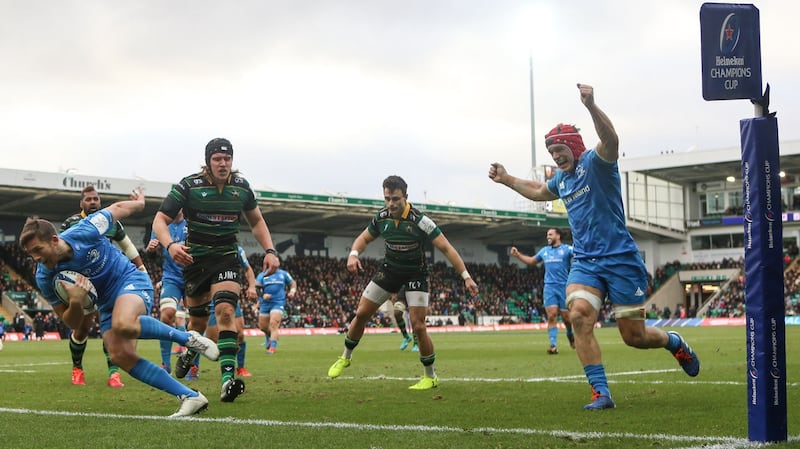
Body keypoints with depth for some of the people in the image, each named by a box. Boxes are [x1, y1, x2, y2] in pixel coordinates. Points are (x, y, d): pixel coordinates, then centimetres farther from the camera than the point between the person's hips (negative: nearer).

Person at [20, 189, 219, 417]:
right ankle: (191, 397, -15)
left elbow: (118, 208, 0)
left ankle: (188, 338, -16)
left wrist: (139, 203, 21)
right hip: (107, 304, 6)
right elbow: (73, 323, -2)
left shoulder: (84, 232, -22)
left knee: (123, 324, -37)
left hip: (132, 280, -5)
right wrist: (75, 302, -25)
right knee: (120, 355, -17)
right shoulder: (45, 277, -10)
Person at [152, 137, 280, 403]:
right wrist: (170, 245, -32)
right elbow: (160, 220, -12)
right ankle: (188, 355, 44)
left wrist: (270, 251, 1)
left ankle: (228, 378, -29)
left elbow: (256, 221, 15)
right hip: (195, 258, 0)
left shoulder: (241, 186, 0)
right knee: (198, 320, 9)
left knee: (225, 311, -21)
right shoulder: (189, 186, -11)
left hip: (227, 257, 1)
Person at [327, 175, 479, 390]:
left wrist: (466, 277, -28)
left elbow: (446, 248, -23)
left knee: (418, 326, -13)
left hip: (416, 273, -4)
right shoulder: (381, 217, -10)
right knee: (361, 314, 3)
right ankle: (345, 357, 26)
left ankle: (431, 377, 5)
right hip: (390, 268, 4)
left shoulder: (420, 221, -25)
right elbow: (364, 238, 8)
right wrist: (353, 254, -15)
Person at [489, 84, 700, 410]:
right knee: (579, 316, -21)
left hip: (620, 260, -6)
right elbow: (539, 192, 38)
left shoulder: (595, 162, -8)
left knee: (634, 336, -1)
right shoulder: (561, 179, 14)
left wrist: (591, 106, -47)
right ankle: (601, 393, -16)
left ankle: (675, 343, 34)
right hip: (584, 263, 6)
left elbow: (611, 141, -33)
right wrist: (507, 180, 33)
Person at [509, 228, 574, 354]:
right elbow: (531, 260, 29)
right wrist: (518, 255, 20)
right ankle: (553, 345, -10)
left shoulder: (567, 249, 0)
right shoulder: (544, 250, 15)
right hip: (549, 287, 3)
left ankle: (570, 335, 34)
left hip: (564, 287, -3)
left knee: (566, 316, 3)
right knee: (551, 315, -9)